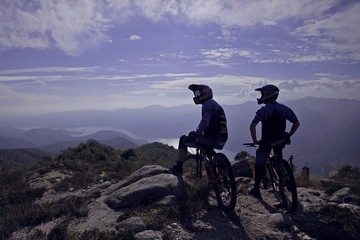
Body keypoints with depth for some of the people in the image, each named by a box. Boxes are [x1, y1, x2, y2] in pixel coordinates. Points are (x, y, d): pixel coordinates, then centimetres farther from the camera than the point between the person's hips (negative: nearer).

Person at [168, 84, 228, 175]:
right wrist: (197, 132, 23)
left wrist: (196, 133, -10)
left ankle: (178, 168, 8)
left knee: (183, 139, 4)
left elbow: (205, 123, -25)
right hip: (221, 140, 10)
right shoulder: (215, 104, 21)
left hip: (212, 139, -9)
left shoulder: (207, 104, -11)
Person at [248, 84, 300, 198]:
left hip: (266, 141, -4)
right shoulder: (285, 109, -1)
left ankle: (256, 189, 15)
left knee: (260, 164, 10)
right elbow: (296, 123, 1)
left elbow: (252, 126, -23)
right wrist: (288, 136, 10)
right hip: (280, 141, 4)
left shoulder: (263, 110, -14)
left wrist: (255, 140, -11)